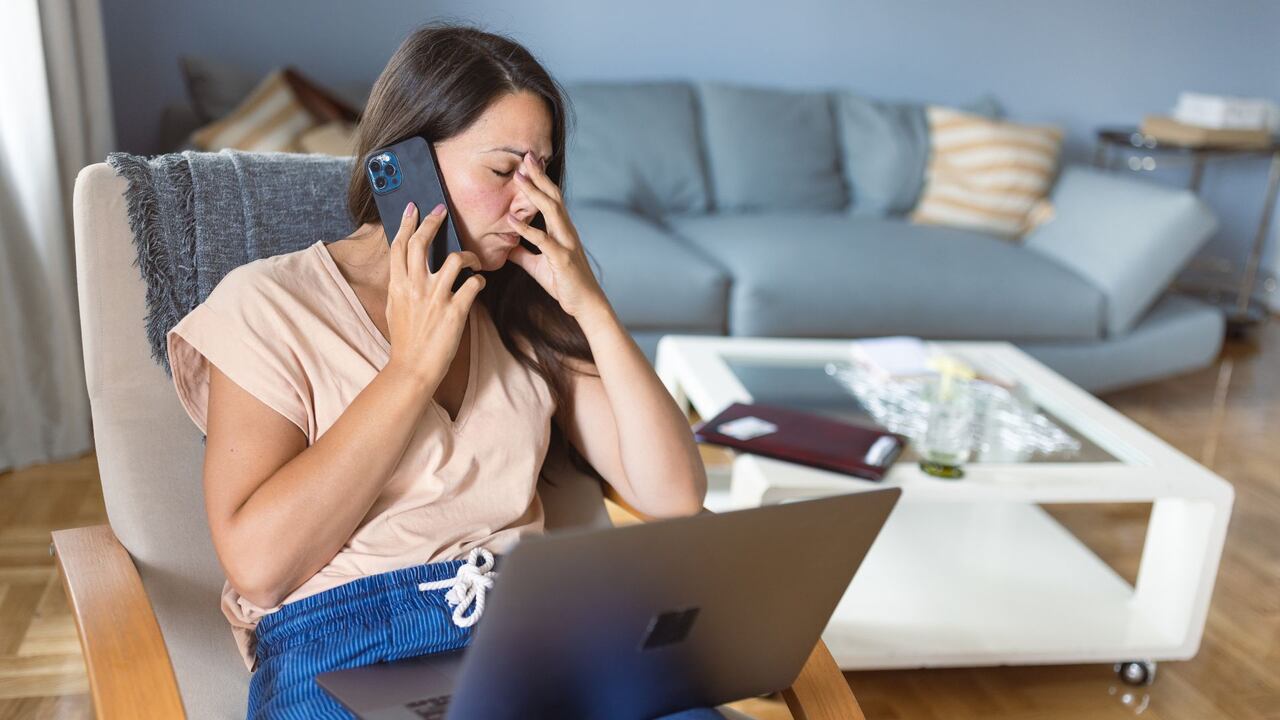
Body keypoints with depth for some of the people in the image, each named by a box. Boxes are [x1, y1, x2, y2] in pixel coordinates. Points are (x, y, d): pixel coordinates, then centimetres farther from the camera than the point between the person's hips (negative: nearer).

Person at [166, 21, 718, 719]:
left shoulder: (524, 309, 13)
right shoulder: (269, 302, 1)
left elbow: (675, 497, 4)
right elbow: (256, 565, -12)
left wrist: (591, 305, -3)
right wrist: (413, 367, -12)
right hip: (342, 647, -3)